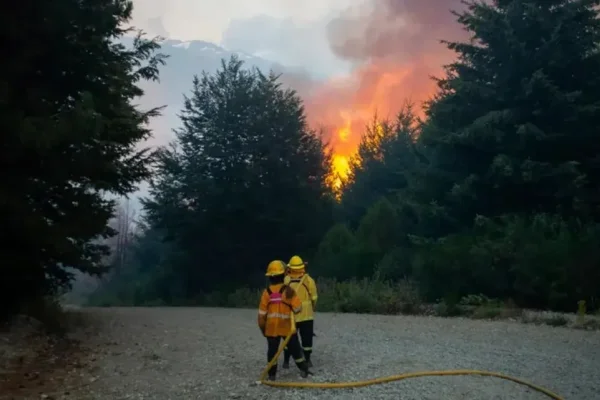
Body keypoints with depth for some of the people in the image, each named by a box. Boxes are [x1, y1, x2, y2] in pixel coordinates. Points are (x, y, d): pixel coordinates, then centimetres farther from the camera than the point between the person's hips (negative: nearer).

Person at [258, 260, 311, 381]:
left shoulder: (266, 292, -6)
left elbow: (262, 313, -3)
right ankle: (303, 370, 20)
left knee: (272, 351, 11)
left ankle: (272, 374, 13)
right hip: (287, 327, -1)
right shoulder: (288, 290, -13)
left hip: (271, 328, 1)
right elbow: (298, 308, -12)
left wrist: (262, 327, 9)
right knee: (295, 349, 13)